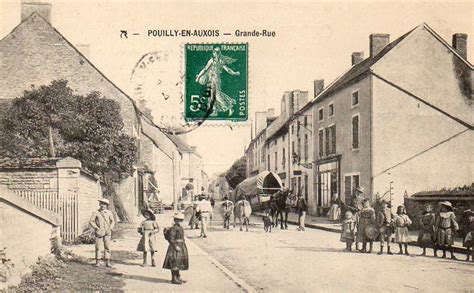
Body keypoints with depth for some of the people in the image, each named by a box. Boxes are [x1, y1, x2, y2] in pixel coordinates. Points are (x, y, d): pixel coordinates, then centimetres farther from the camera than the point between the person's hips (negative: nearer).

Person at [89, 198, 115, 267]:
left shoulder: (109, 213, 6)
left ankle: (107, 262, 5)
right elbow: (91, 221, 0)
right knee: (98, 247, -1)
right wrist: (96, 228, -9)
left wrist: (110, 228, -4)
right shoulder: (96, 213, 1)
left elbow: (113, 221, 9)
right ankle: (98, 261, 8)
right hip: (99, 232, -1)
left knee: (107, 247, 1)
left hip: (107, 233, 1)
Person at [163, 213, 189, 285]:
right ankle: (173, 278, 1)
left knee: (179, 262, 14)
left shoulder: (180, 227, 12)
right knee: (174, 263, -5)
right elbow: (170, 239, -21)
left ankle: (178, 277, 23)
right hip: (175, 246, -9)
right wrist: (175, 247, -23)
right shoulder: (173, 228, -17)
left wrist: (183, 247, 17)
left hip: (181, 247, 9)